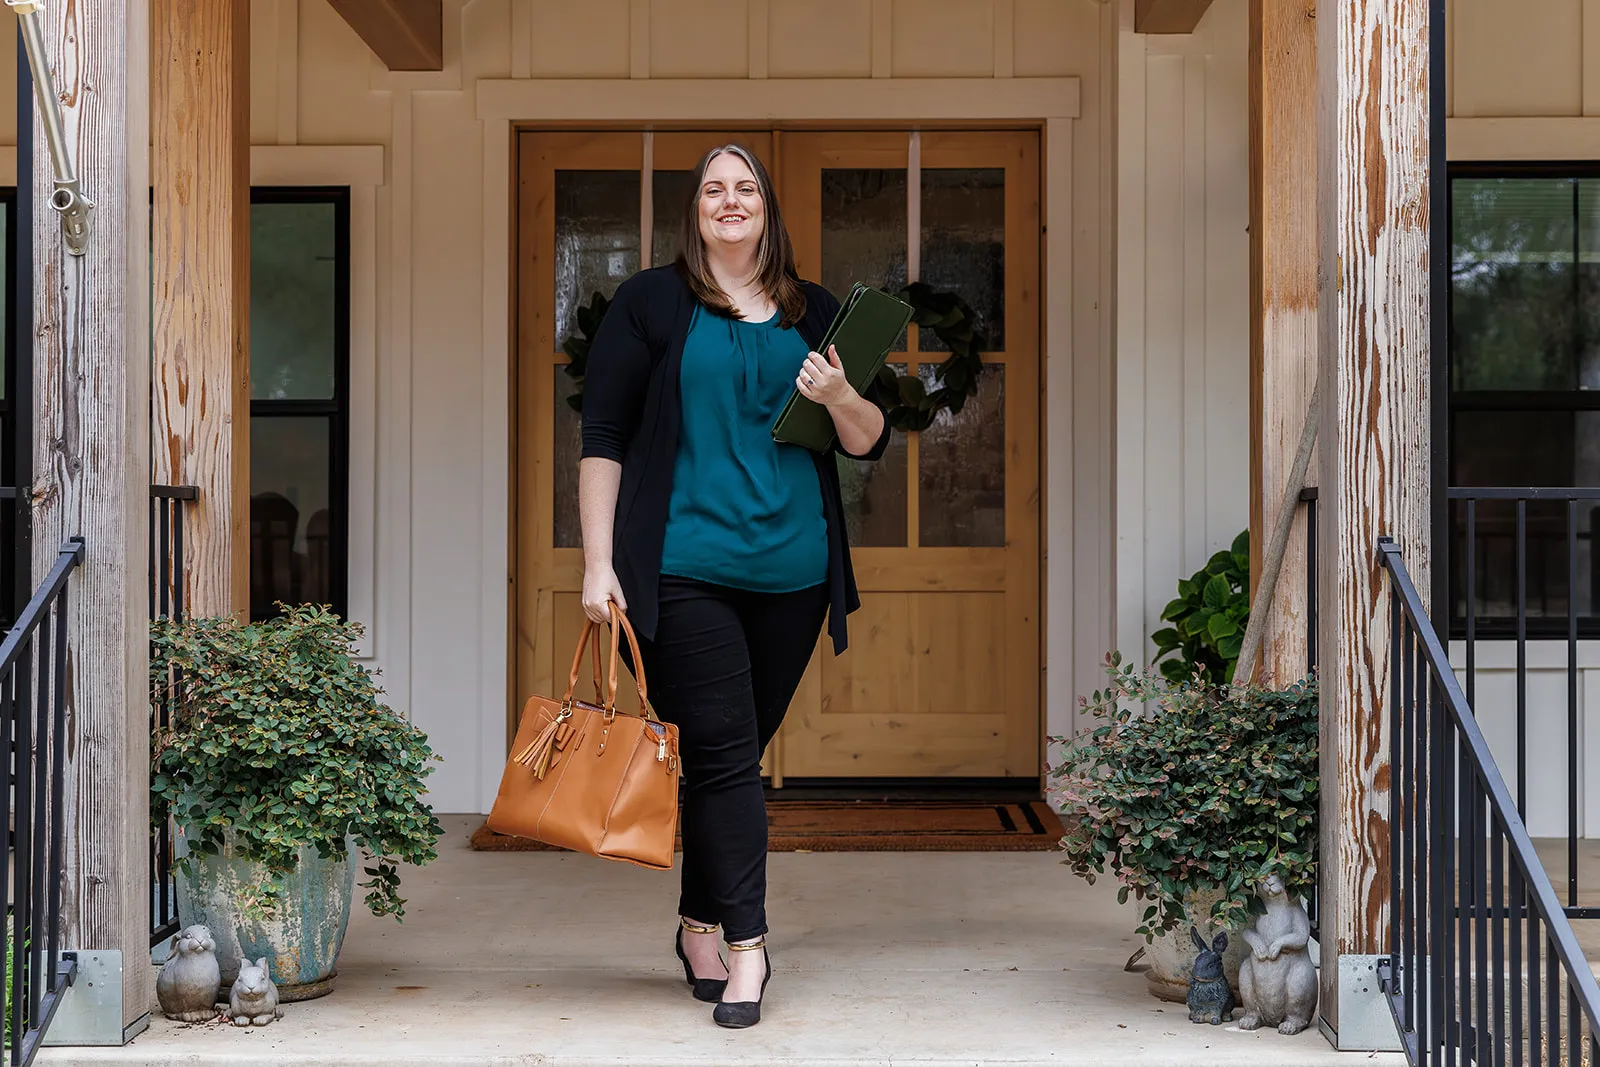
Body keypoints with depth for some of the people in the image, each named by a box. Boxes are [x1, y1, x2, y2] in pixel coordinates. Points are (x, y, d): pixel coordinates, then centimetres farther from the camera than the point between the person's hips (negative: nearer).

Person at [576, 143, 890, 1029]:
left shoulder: (816, 316, 13)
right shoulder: (650, 304, 4)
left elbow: (872, 441, 14)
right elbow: (604, 439, 0)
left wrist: (840, 399, -9)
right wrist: (599, 564, -7)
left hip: (792, 575, 4)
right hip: (683, 572, -3)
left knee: (736, 756, 10)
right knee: (723, 755, -8)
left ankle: (701, 923, 24)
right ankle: (745, 945, -5)